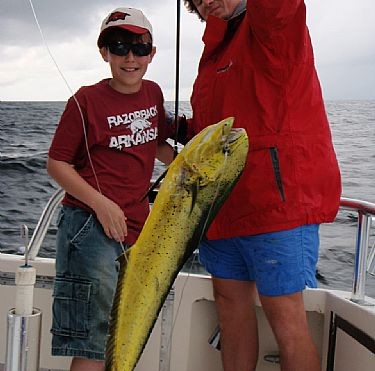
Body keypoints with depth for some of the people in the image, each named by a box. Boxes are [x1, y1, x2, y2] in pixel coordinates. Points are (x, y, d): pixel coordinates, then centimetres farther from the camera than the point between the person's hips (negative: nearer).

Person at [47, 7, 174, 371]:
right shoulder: (87, 100, -9)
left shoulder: (153, 93, 7)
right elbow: (56, 163, -8)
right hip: (91, 226, -6)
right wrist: (101, 204, -18)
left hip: (138, 225, 7)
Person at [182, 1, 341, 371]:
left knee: (284, 315, -3)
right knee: (230, 303, 15)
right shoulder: (215, 49, 20)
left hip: (275, 200, -9)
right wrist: (183, 130, 11)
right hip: (222, 205, 9)